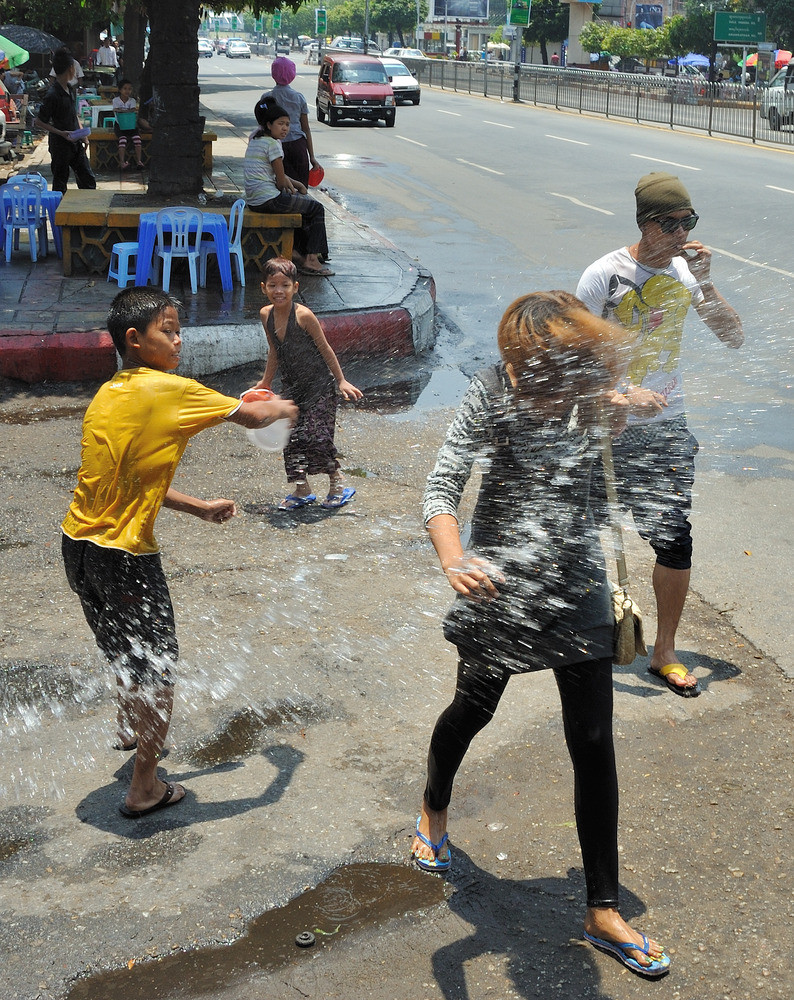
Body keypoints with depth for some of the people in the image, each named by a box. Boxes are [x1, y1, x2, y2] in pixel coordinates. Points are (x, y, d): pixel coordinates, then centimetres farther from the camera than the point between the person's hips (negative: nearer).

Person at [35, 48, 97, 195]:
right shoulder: (52, 95, -20)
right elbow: (38, 122, -16)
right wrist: (61, 133, -22)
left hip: (76, 144, 8)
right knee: (60, 184, 4)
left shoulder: (69, 90, 6)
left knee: (88, 180, 12)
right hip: (60, 145, -8)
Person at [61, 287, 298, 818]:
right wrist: (283, 408, 15)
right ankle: (146, 790, 20)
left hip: (78, 545, 8)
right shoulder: (168, 390, -17)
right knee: (157, 670, 9)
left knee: (126, 648, 31)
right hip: (125, 556, -8)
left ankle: (131, 729, 55)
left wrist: (200, 507, 17)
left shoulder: (108, 394, 9)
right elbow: (251, 416, -8)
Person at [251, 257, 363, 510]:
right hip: (292, 387, 6)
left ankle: (338, 485, 9)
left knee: (316, 436, -11)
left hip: (319, 386, -6)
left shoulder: (303, 315, -19)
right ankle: (302, 490, 21)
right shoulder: (266, 315, -2)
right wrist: (266, 381, 22)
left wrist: (341, 381, -7)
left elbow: (325, 349, -10)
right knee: (292, 437, 6)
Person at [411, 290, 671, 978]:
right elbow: (443, 485, -23)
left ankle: (604, 910, 17)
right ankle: (434, 810, 52)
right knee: (474, 707, 19)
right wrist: (454, 563, -41)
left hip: (576, 580, 2)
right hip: (499, 580, -1)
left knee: (593, 742, 3)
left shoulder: (601, 398, -10)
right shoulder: (493, 391, -17)